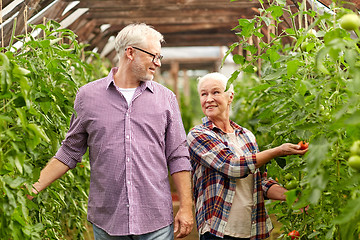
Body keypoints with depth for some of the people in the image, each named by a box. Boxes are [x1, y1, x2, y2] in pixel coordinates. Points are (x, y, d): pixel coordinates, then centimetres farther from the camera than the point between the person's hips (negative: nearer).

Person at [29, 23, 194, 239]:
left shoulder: (166, 98, 6)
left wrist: (186, 207, 0)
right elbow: (70, 152, 10)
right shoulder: (88, 95, 4)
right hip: (106, 219, 0)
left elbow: (178, 157, 6)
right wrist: (33, 189, 4)